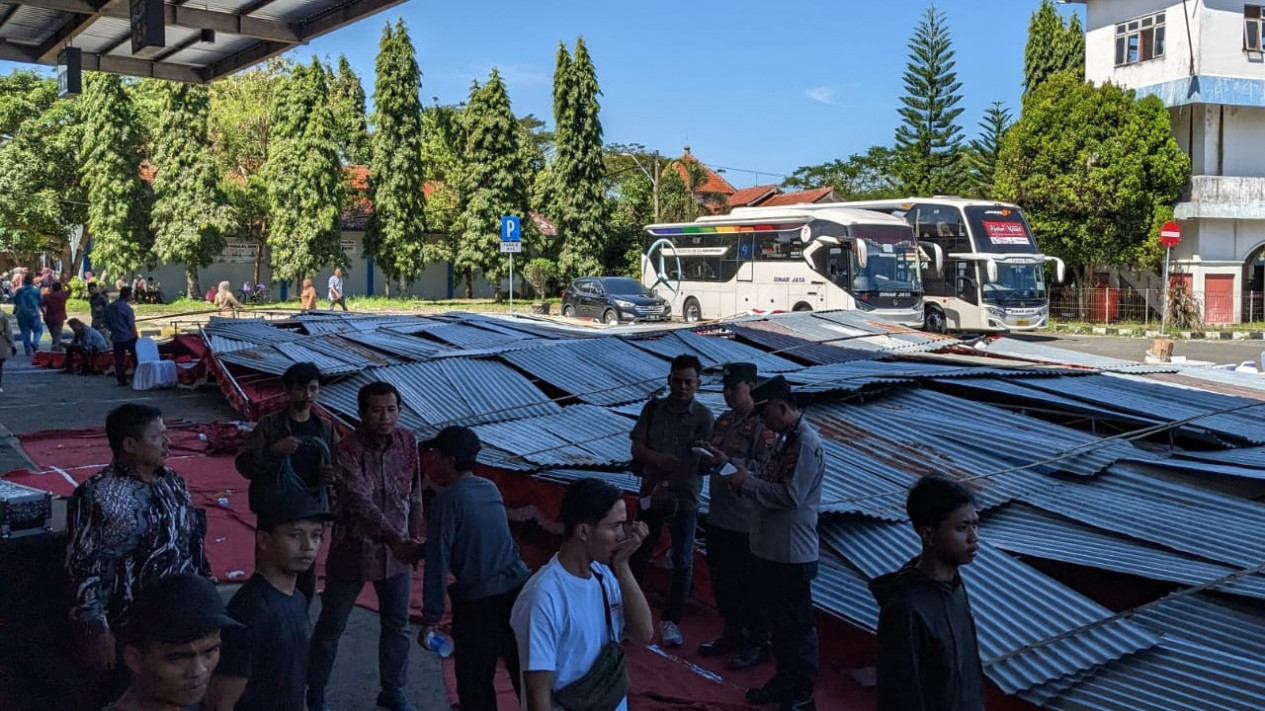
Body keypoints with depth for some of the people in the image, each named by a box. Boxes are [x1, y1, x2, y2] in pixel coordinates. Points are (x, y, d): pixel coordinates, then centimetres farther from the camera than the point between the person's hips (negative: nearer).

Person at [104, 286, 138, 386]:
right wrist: (137, 337, -7)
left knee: (119, 360, 8)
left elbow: (106, 323, 12)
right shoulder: (127, 308, -14)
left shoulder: (109, 307, 5)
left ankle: (121, 380, 9)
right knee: (137, 357, 7)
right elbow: (132, 325, -13)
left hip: (116, 337, 5)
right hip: (128, 337, -5)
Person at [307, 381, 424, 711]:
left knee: (397, 625, 15)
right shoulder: (347, 450, -21)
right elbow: (360, 502, -33)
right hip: (354, 550, -4)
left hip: (397, 550, 5)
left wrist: (413, 538, 10)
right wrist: (395, 540, -44)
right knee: (331, 627, 11)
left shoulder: (408, 443, -4)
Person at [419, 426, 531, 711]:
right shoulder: (490, 488, 9)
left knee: (475, 682, 9)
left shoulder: (447, 500, -11)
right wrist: (418, 548, 25)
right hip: (518, 590, 6)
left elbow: (438, 562, -13)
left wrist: (430, 618, -8)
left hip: (478, 601, -6)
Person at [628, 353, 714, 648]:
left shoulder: (703, 416, -7)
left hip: (685, 498, -1)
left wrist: (670, 483, -23)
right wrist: (659, 459, -25)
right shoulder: (653, 409, 0)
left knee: (683, 563, 5)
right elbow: (636, 448, -4)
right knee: (639, 555, 10)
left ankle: (670, 620, 20)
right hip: (651, 493, 2)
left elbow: (705, 461, -12)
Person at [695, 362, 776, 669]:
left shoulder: (763, 424, -13)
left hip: (747, 519, -8)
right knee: (722, 577, 17)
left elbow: (765, 467, -21)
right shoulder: (723, 420, 11)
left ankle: (758, 643, 16)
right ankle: (732, 633, 33)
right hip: (719, 514, 8)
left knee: (748, 582, 2)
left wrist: (728, 462, -28)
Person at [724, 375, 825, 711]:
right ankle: (784, 680, 35)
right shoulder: (786, 438, 10)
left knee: (797, 624, 3)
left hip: (793, 553, -10)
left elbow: (790, 495, -25)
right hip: (770, 548, 10)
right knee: (778, 618, 21)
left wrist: (748, 484, -16)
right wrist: (745, 478, -2)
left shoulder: (807, 444, -20)